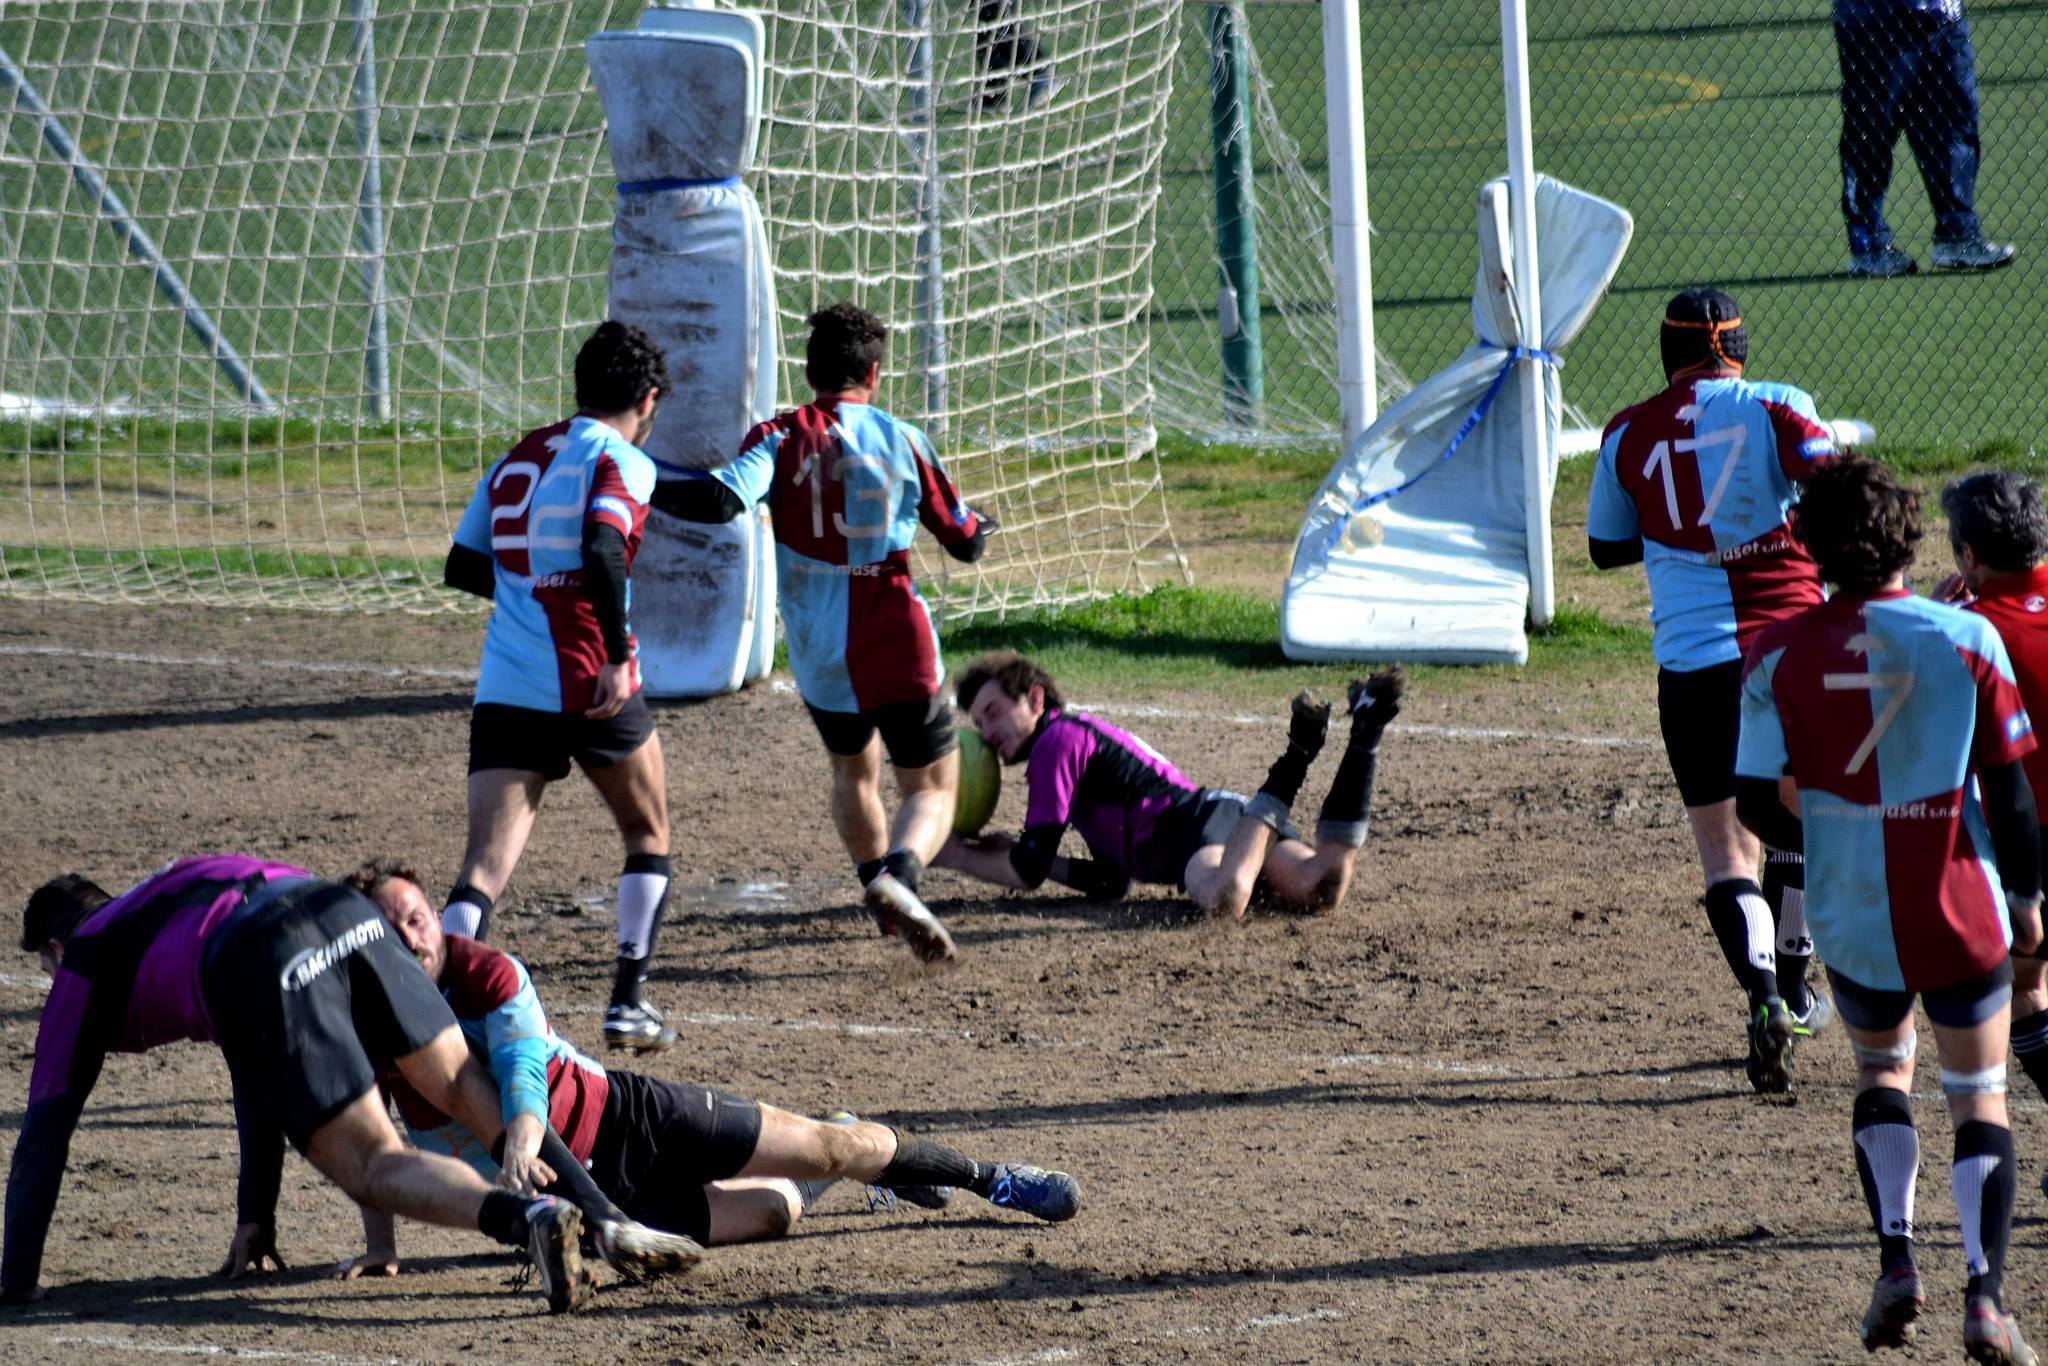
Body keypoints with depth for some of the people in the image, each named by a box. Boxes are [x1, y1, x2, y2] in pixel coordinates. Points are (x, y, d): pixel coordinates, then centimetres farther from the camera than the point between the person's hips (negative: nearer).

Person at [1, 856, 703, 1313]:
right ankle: (610, 1225, -9)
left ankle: (532, 1218, -33)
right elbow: (255, 1066, 51)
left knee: (375, 1167, -8)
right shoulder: (175, 891, 46)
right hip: (344, 914, 6)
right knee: (468, 1088, 10)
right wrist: (256, 1214, 54)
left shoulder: (85, 965, 29)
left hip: (273, 970, -6)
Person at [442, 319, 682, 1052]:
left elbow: (463, 566, 21)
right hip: (588, 684, -4)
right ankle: (627, 1003, 17)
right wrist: (618, 655, -21)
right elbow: (602, 549, -21)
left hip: (504, 689, 4)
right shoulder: (620, 462, -3)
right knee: (649, 836, 20)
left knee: (484, 868, -4)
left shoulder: (515, 461, 17)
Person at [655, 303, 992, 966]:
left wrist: (647, 488, -7)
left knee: (853, 770, 28)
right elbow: (964, 541, 9)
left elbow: (721, 500, -23)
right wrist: (981, 526, 32)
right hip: (900, 650, -2)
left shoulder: (780, 438, -4)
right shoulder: (901, 440, -1)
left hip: (819, 657, 2)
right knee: (934, 788, 7)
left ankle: (887, 906, 35)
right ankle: (897, 876, -23)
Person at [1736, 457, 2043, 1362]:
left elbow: (1757, 802, -6)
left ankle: (1895, 1259, 7)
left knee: (1881, 1069, 25)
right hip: (1962, 911, -1)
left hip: (1851, 917, 1)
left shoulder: (1782, 654, -8)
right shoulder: (1965, 639, -9)